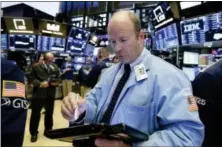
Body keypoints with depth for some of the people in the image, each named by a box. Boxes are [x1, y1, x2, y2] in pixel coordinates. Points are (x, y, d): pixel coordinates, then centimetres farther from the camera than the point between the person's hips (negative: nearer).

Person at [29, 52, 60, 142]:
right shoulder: (36, 67, -6)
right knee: (35, 114, 3)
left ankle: (48, 130, 37)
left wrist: (56, 83, -12)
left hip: (50, 94, 3)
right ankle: (34, 133, 20)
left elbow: (58, 78, 10)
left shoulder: (56, 68, 4)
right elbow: (32, 78, -7)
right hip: (38, 94, -3)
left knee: (49, 113, 16)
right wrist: (40, 84, -22)